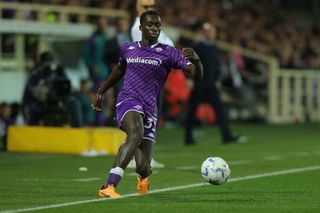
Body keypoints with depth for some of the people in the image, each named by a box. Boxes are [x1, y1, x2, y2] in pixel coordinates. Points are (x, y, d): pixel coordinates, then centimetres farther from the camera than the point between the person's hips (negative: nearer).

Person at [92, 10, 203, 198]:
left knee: (143, 167, -6)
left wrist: (195, 59, -26)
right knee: (136, 132, -36)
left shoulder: (168, 53, 4)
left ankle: (143, 177, 38)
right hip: (128, 100, 0)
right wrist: (101, 92, 38)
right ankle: (109, 187, -47)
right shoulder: (128, 49, 12)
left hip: (150, 108, 0)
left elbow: (196, 75, -5)